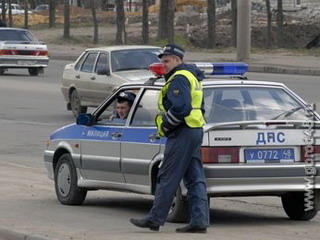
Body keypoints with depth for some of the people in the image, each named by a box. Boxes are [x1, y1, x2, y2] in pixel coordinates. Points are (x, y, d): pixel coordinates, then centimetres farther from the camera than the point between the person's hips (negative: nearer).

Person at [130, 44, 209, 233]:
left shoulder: (179, 79, -12)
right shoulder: (192, 77, 21)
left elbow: (180, 108, -25)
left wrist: (165, 125, -11)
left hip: (182, 133, -11)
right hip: (195, 131, 11)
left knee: (167, 178, -5)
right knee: (195, 178, 7)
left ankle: (155, 219, -1)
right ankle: (199, 221, 3)